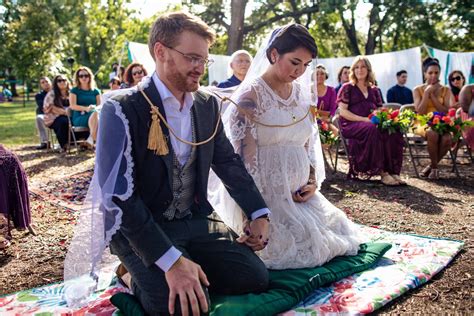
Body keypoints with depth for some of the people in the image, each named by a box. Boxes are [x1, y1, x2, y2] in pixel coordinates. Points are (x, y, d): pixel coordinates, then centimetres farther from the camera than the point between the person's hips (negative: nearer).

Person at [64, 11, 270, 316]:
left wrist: (260, 214, -2)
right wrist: (171, 261, -31)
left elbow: (229, 162, 10)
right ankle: (142, 275, 6)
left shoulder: (208, 105, 2)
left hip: (196, 219, 6)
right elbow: (118, 195, -24)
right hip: (139, 227, -6)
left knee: (255, 278, -6)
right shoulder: (123, 110, -18)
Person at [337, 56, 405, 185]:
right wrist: (364, 119, -16)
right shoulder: (347, 88, 9)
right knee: (373, 130, -37)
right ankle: (381, 172, -34)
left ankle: (393, 171, -28)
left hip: (373, 123, 5)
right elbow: (343, 111, -3)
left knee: (394, 131, -26)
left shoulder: (374, 90, 23)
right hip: (351, 125, -4)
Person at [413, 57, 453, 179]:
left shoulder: (445, 90, 9)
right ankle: (434, 167, -16)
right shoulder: (418, 90, 4)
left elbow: (446, 112, -4)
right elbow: (420, 112, -7)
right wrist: (427, 92, -9)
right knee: (433, 134, -38)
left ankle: (432, 166, -8)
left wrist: (432, 95, -7)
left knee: (447, 139, -33)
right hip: (424, 124, -2)